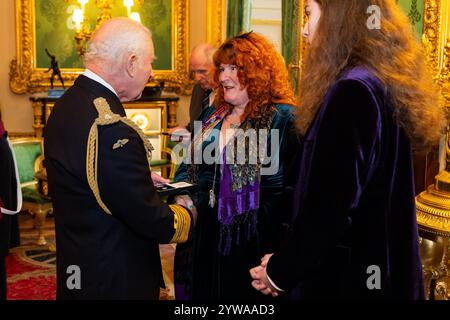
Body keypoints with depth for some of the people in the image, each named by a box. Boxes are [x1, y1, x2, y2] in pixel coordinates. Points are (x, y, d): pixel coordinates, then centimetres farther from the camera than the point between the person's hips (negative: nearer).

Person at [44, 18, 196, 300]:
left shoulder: (66, 105, 1)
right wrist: (188, 213, -4)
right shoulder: (112, 129, -28)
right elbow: (153, 222, -22)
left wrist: (142, 180, 11)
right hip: (115, 281, -9)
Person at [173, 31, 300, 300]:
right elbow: (189, 165, 20)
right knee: (204, 292, 16)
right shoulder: (212, 116, 12)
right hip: (203, 238, 7)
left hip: (253, 244, -6)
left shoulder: (284, 119, -11)